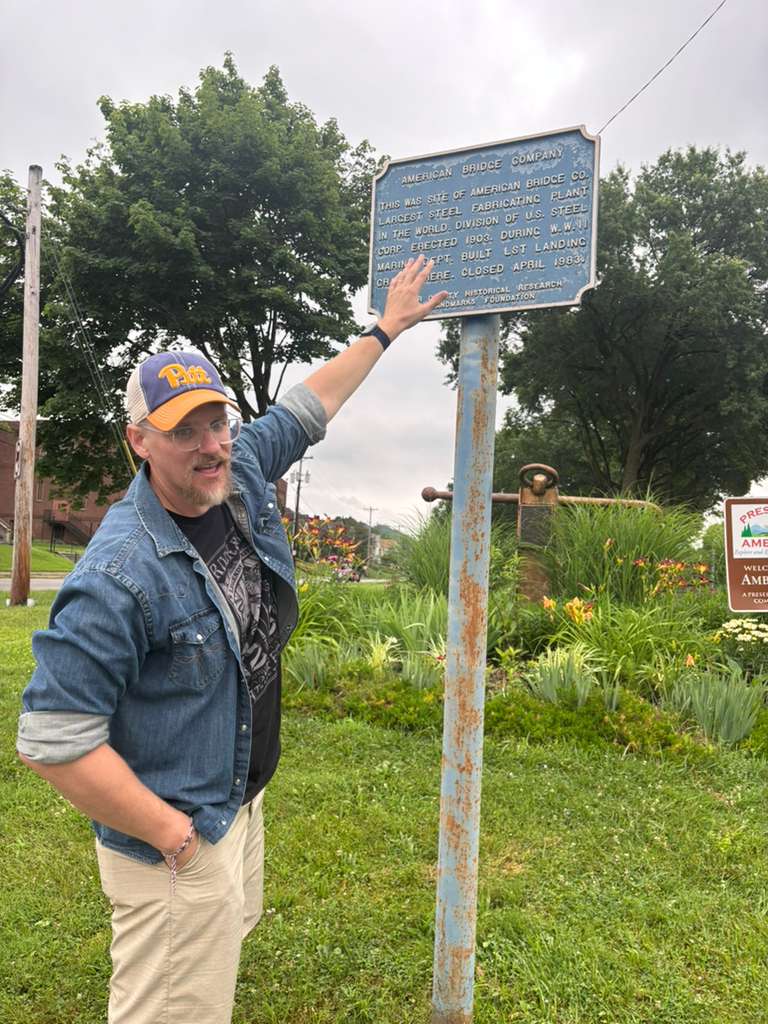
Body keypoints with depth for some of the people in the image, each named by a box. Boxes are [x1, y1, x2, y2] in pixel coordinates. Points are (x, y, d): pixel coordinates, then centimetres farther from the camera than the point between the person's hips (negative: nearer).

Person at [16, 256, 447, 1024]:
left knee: (224, 941, 29)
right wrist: (172, 834, -20)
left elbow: (310, 405, 10)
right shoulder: (121, 574, -30)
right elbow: (51, 742, -27)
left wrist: (386, 329, 18)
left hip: (241, 798, 8)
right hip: (178, 845, -8)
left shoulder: (240, 474, -7)